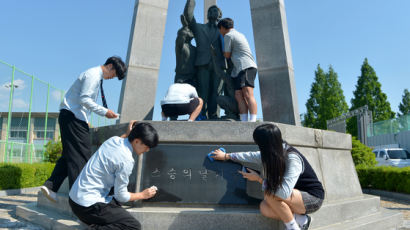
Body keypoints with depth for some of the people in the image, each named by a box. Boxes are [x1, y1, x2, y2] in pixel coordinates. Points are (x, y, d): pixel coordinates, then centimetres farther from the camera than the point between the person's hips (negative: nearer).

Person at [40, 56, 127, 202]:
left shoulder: (96, 76, 20)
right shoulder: (94, 75, -11)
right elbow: (84, 98, -20)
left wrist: (85, 120, 17)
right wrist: (104, 112, -17)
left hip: (72, 116, 10)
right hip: (73, 116, -10)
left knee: (69, 154, 10)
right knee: (80, 154, -10)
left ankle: (50, 186, 11)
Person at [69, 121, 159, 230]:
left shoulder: (113, 139, 2)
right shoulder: (126, 160, -21)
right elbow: (121, 195, -11)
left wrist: (127, 134, 25)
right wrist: (143, 195, 5)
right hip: (88, 207, -9)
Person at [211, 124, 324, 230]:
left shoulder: (292, 159, -31)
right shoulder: (274, 153, -9)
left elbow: (284, 192, -39)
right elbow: (252, 156, 9)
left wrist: (259, 178, -25)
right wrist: (226, 156, 16)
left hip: (313, 198, -7)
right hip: (297, 195, 7)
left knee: (270, 194, -29)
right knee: (264, 208, -17)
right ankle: (302, 220, 1)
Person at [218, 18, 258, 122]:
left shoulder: (228, 36, 1)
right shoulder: (240, 34, 28)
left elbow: (227, 55, 3)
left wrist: (223, 50, 22)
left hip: (246, 67, -9)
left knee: (248, 95, -20)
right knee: (239, 95, -2)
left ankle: (253, 121, -29)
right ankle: (244, 121, -11)